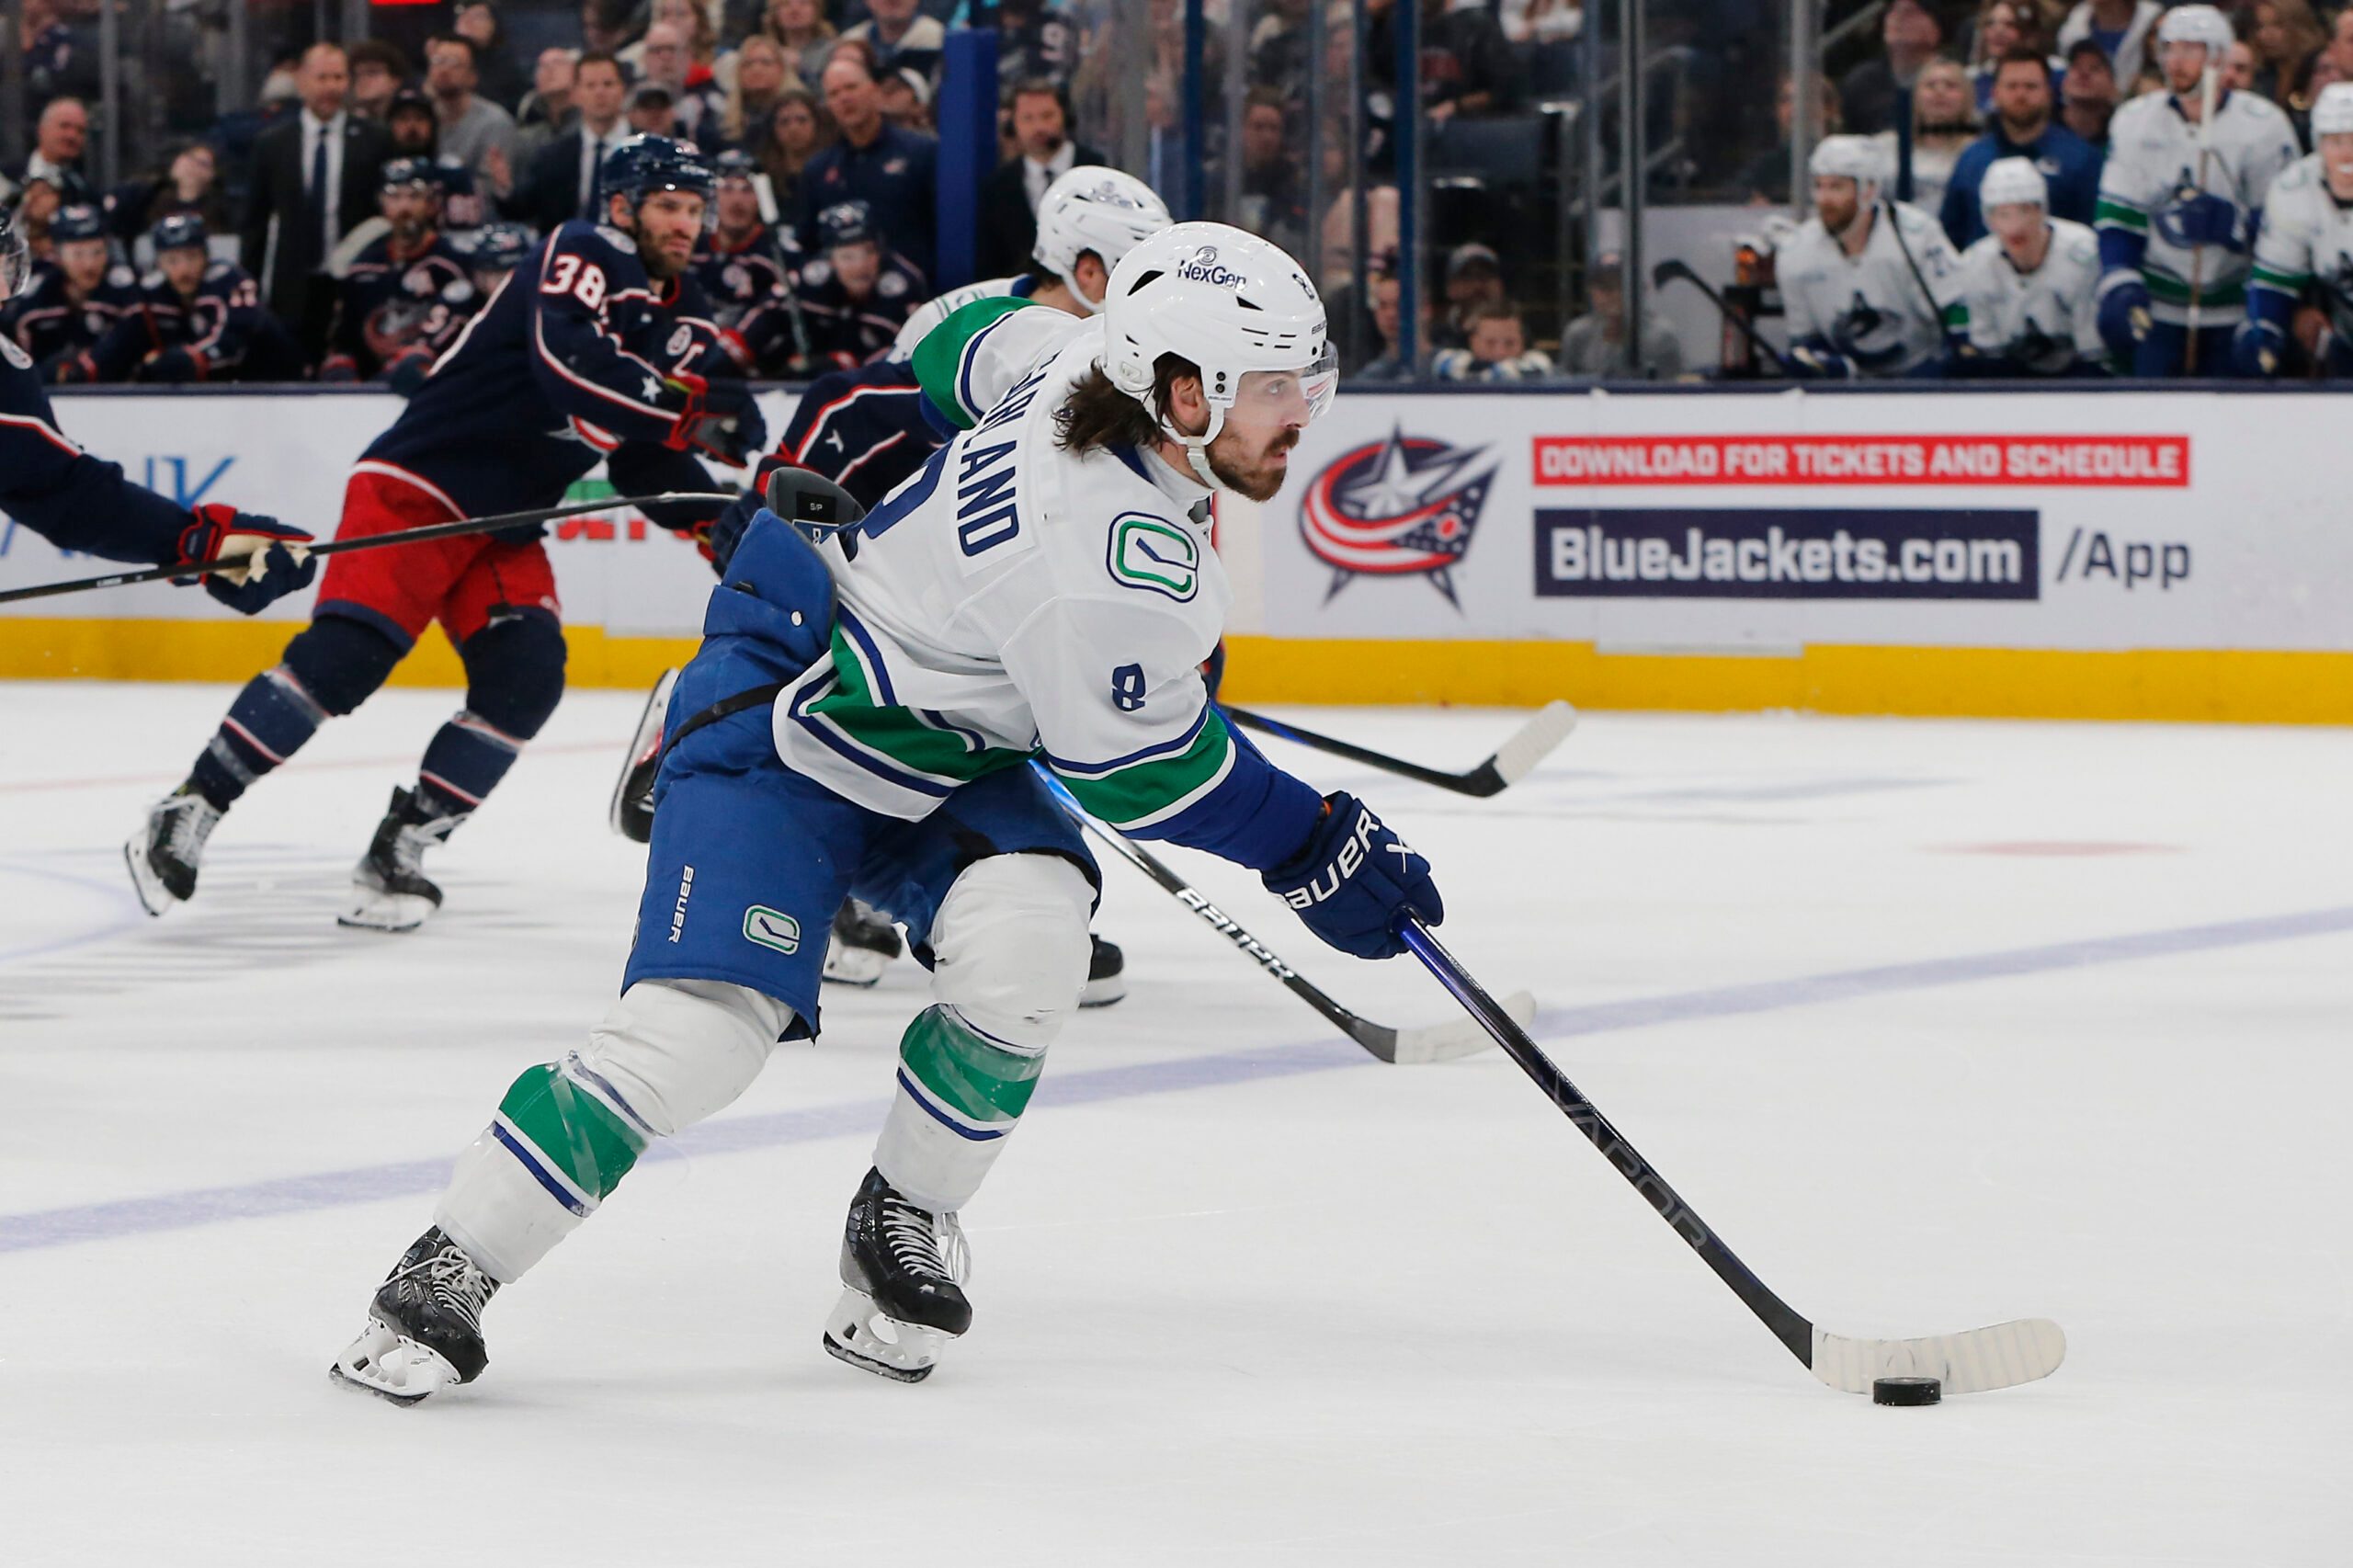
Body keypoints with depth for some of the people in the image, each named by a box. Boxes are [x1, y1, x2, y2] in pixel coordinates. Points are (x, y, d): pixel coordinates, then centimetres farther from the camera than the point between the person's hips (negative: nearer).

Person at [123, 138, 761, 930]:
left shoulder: (660, 319, 16)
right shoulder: (583, 255, -12)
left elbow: (644, 456, 20)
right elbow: (570, 362, -30)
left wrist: (710, 515, 4)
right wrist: (695, 405, -32)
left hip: (503, 523, 9)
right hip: (419, 485, -9)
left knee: (526, 676, -10)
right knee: (346, 651, -20)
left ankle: (398, 850, -3)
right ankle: (187, 815, -14)